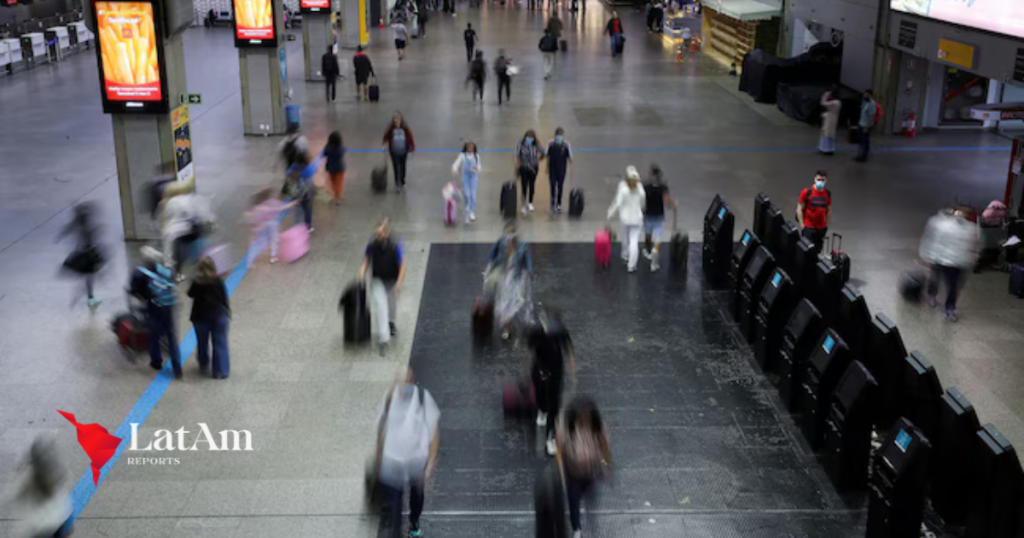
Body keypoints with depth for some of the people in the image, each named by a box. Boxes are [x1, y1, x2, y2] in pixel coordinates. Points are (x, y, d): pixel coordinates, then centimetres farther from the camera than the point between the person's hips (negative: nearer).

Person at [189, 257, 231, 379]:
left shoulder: (197, 283, -11)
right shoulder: (218, 281, -12)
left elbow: (191, 294, 4)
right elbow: (224, 297, -5)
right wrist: (227, 310, 8)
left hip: (201, 316, 1)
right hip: (218, 315, -1)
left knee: (202, 343, 19)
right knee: (220, 344, 6)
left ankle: (204, 366, 33)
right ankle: (221, 371, 7)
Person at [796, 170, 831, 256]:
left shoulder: (828, 194, 2)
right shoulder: (807, 192, -10)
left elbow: (829, 210, 12)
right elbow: (799, 209, -7)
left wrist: (827, 224, 10)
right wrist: (802, 224, -11)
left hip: (821, 227, 4)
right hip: (808, 227, -4)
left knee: (817, 249, 11)